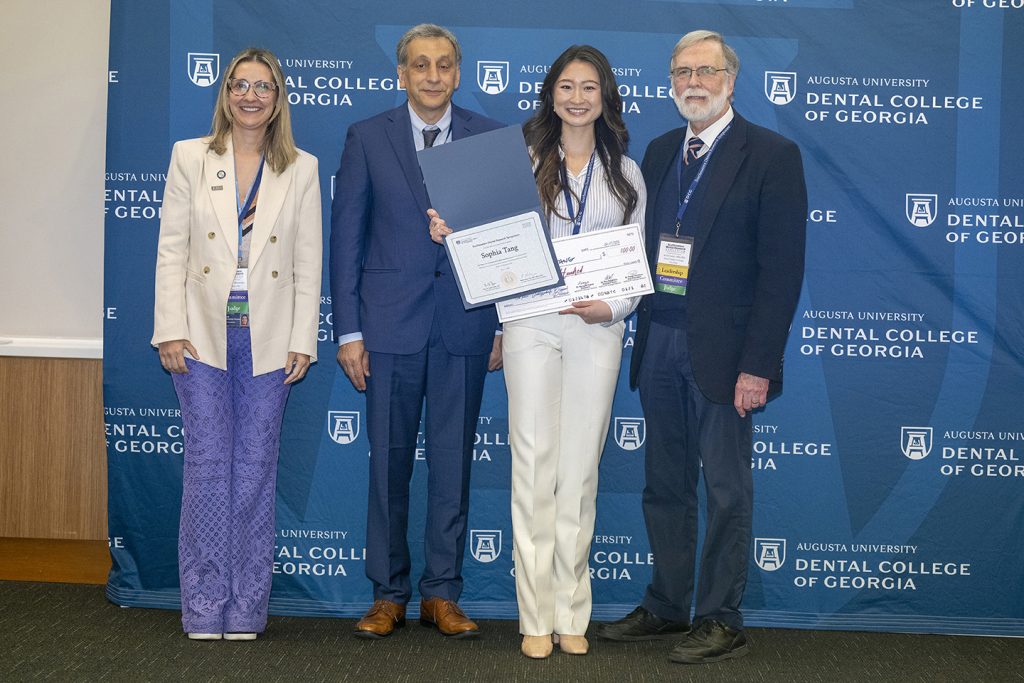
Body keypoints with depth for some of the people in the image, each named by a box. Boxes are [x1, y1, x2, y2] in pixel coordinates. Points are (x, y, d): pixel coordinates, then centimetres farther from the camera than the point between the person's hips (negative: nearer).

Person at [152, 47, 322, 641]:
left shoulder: (301, 169, 7)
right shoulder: (190, 157, 6)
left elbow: (309, 262, 5)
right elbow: (172, 250, 3)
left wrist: (303, 341, -1)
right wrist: (171, 331, -5)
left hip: (268, 340, 1)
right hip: (204, 335, 0)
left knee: (256, 468, 4)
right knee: (208, 463, -1)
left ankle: (247, 608, 12)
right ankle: (205, 606, 8)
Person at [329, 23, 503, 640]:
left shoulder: (492, 138, 6)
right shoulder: (368, 138, 5)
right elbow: (347, 237, 3)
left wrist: (506, 324, 1)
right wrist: (349, 330, -2)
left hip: (465, 326, 1)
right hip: (390, 325, 0)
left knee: (454, 462, 6)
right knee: (389, 463, 5)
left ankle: (443, 594, 17)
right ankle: (389, 595, 17)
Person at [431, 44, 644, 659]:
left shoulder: (626, 173, 12)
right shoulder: (524, 160, 5)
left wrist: (613, 308, -7)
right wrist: (453, 235, -12)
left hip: (597, 330, 2)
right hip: (532, 324, -1)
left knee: (581, 470, 4)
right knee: (534, 466, -2)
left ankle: (572, 614, 12)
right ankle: (536, 617, 4)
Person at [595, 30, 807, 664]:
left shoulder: (771, 155, -6)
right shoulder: (660, 151, 13)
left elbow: (781, 268, -10)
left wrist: (758, 366, -15)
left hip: (721, 351, -6)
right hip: (659, 343, 6)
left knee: (727, 491, 3)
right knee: (666, 486, 13)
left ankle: (722, 622, 13)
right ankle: (667, 606, 25)